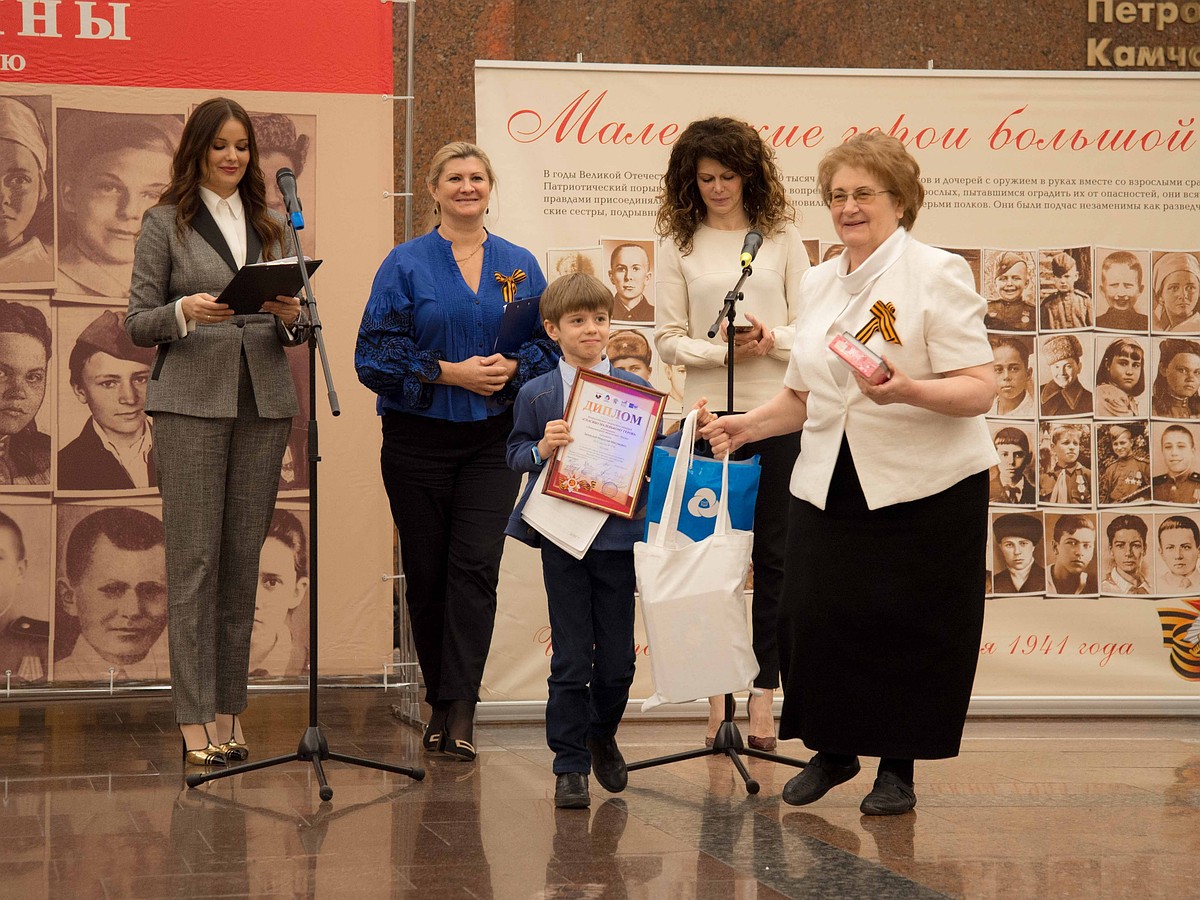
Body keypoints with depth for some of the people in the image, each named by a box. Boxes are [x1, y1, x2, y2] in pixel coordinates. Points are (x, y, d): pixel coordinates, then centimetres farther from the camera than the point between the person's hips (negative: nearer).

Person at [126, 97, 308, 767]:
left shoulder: (272, 226, 16)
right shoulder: (166, 223, 4)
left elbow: (296, 330, 16)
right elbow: (138, 323, 1)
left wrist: (290, 317, -6)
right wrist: (186, 312, -18)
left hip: (264, 403, 4)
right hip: (192, 402, -4)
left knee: (243, 562, 4)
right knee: (194, 562, -6)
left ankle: (230, 713, 10)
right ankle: (195, 723, -4)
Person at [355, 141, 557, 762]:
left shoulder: (520, 266, 8)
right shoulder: (405, 265, 0)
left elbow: (547, 344, 8)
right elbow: (376, 355, -5)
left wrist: (511, 367, -12)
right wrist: (448, 372, -14)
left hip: (492, 438, 1)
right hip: (418, 440, -1)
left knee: (475, 567, -11)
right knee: (425, 571, 5)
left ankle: (459, 710, -12)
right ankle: (442, 701, 19)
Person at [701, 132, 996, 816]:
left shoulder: (937, 274, -5)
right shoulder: (819, 284, 16)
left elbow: (979, 391, -14)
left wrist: (907, 390, -29)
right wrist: (749, 424, 9)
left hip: (923, 488, -5)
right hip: (831, 488, 5)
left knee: (906, 626, 0)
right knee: (819, 617, 0)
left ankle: (898, 767, 17)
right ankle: (832, 750, 21)